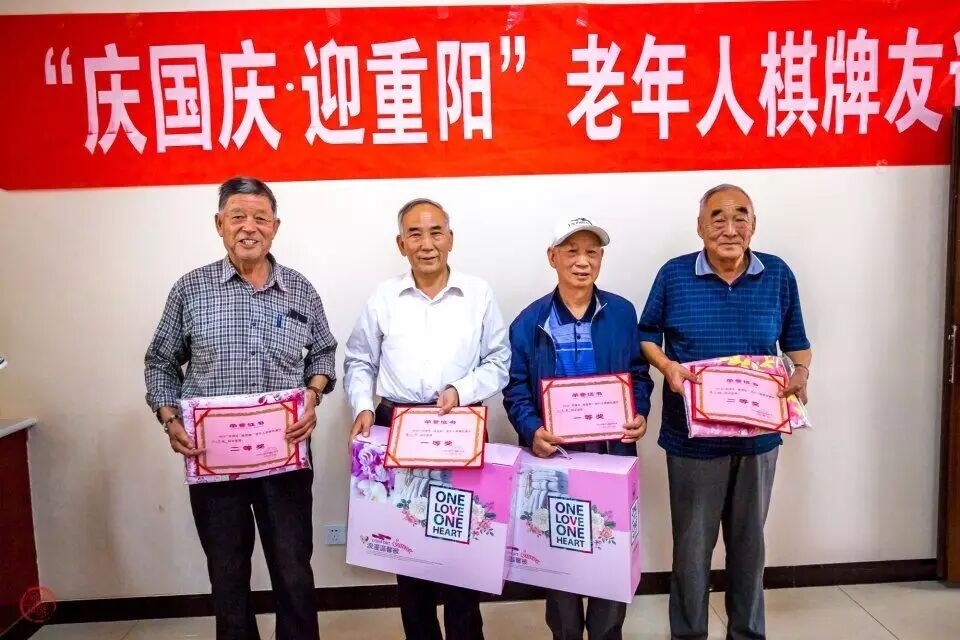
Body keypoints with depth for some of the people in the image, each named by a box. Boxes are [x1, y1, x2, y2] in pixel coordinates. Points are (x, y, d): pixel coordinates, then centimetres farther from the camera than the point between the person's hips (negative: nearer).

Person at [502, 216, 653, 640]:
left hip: (612, 450, 1)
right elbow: (515, 388, -3)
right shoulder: (530, 321, -2)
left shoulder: (622, 313, 2)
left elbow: (639, 374, 8)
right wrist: (532, 431, -19)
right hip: (554, 452, -1)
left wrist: (640, 416, -9)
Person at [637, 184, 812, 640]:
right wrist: (668, 367, -15)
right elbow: (646, 334, 3)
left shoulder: (779, 275, -1)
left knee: (749, 540, 18)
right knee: (692, 544, 10)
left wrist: (802, 372, -9)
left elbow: (795, 339, 10)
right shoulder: (674, 275, -7)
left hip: (758, 433, 2)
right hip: (693, 435, -2)